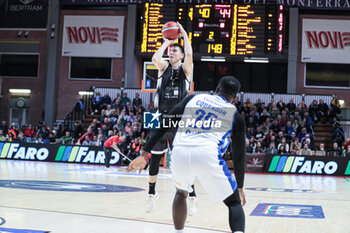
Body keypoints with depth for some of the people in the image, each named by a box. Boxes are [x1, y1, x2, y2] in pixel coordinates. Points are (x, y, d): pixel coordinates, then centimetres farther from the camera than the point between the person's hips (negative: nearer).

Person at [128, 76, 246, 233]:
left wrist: (145, 154, 14)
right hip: (208, 155, -2)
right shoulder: (236, 116, 18)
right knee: (234, 202, 17)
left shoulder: (193, 98, 22)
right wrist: (240, 187, 29)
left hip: (180, 153, 2)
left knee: (181, 193, 33)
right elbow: (239, 155, 17)